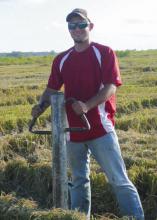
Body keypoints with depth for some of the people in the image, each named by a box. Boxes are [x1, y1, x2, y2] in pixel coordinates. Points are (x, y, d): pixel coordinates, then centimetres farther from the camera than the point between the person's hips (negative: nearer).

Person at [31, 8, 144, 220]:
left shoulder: (104, 53, -4)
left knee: (119, 179, -5)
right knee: (79, 180, 16)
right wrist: (41, 106, -9)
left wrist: (87, 105, -27)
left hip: (101, 128, -5)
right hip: (73, 130, 5)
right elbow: (51, 89, 12)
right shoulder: (61, 60, 9)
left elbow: (110, 87, -12)